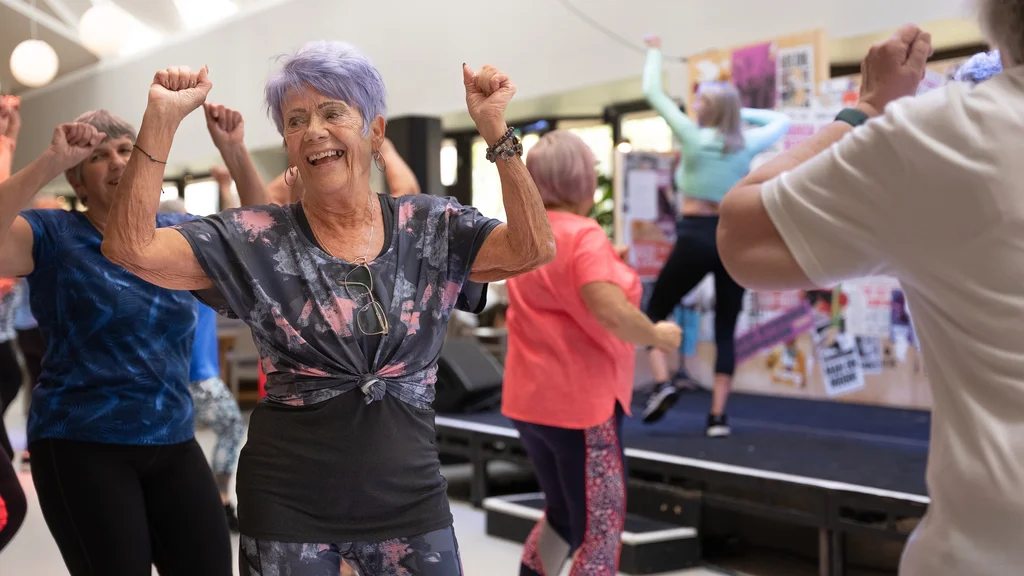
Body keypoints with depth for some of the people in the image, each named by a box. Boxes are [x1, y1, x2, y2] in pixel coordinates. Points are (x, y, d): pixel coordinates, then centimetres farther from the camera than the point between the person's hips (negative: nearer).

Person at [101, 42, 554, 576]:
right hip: (287, 507, -1)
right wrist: (161, 118, -19)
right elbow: (131, 247, -13)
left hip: (409, 496, 1)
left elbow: (532, 249, -14)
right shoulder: (257, 240, -4)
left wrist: (494, 128, -21)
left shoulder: (431, 228, 0)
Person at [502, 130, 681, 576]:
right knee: (600, 528, 3)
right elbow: (612, 313, -29)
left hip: (530, 399, 8)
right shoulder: (583, 235, -17)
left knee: (565, 514, 23)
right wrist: (657, 336, -12)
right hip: (580, 402, -8)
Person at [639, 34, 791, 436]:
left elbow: (652, 92, 4)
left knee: (655, 311, 15)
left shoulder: (692, 136, -5)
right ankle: (718, 416, 2)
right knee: (726, 331, 8)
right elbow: (782, 122, 24)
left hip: (696, 238, -3)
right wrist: (742, 112, 19)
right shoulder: (747, 144, 4)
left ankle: (662, 384, -6)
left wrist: (655, 52, 18)